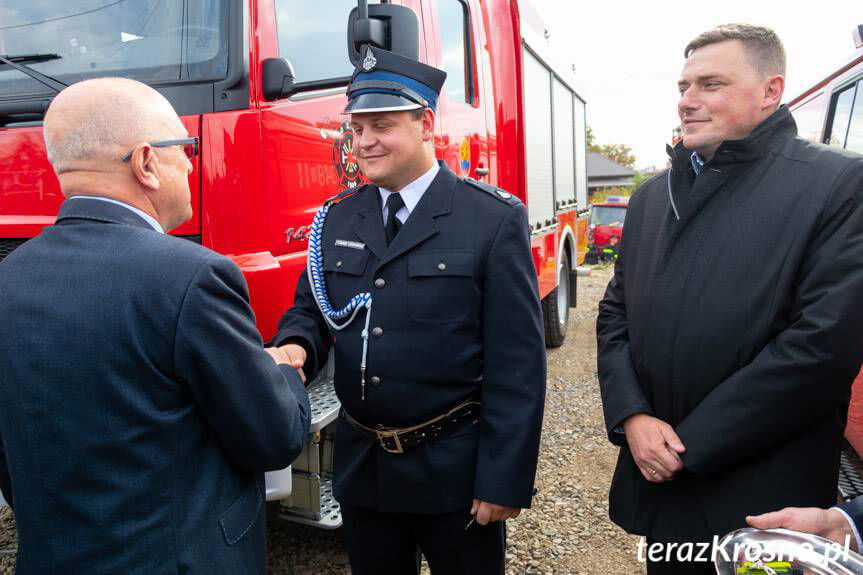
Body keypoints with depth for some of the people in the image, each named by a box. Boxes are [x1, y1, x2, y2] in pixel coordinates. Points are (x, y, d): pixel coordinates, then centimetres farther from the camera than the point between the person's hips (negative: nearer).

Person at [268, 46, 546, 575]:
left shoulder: (495, 219, -11)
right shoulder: (336, 219, 3)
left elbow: (518, 362, -13)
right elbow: (309, 309, 10)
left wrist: (506, 479, -14)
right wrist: (295, 347, -14)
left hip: (456, 468, -4)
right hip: (362, 466, 5)